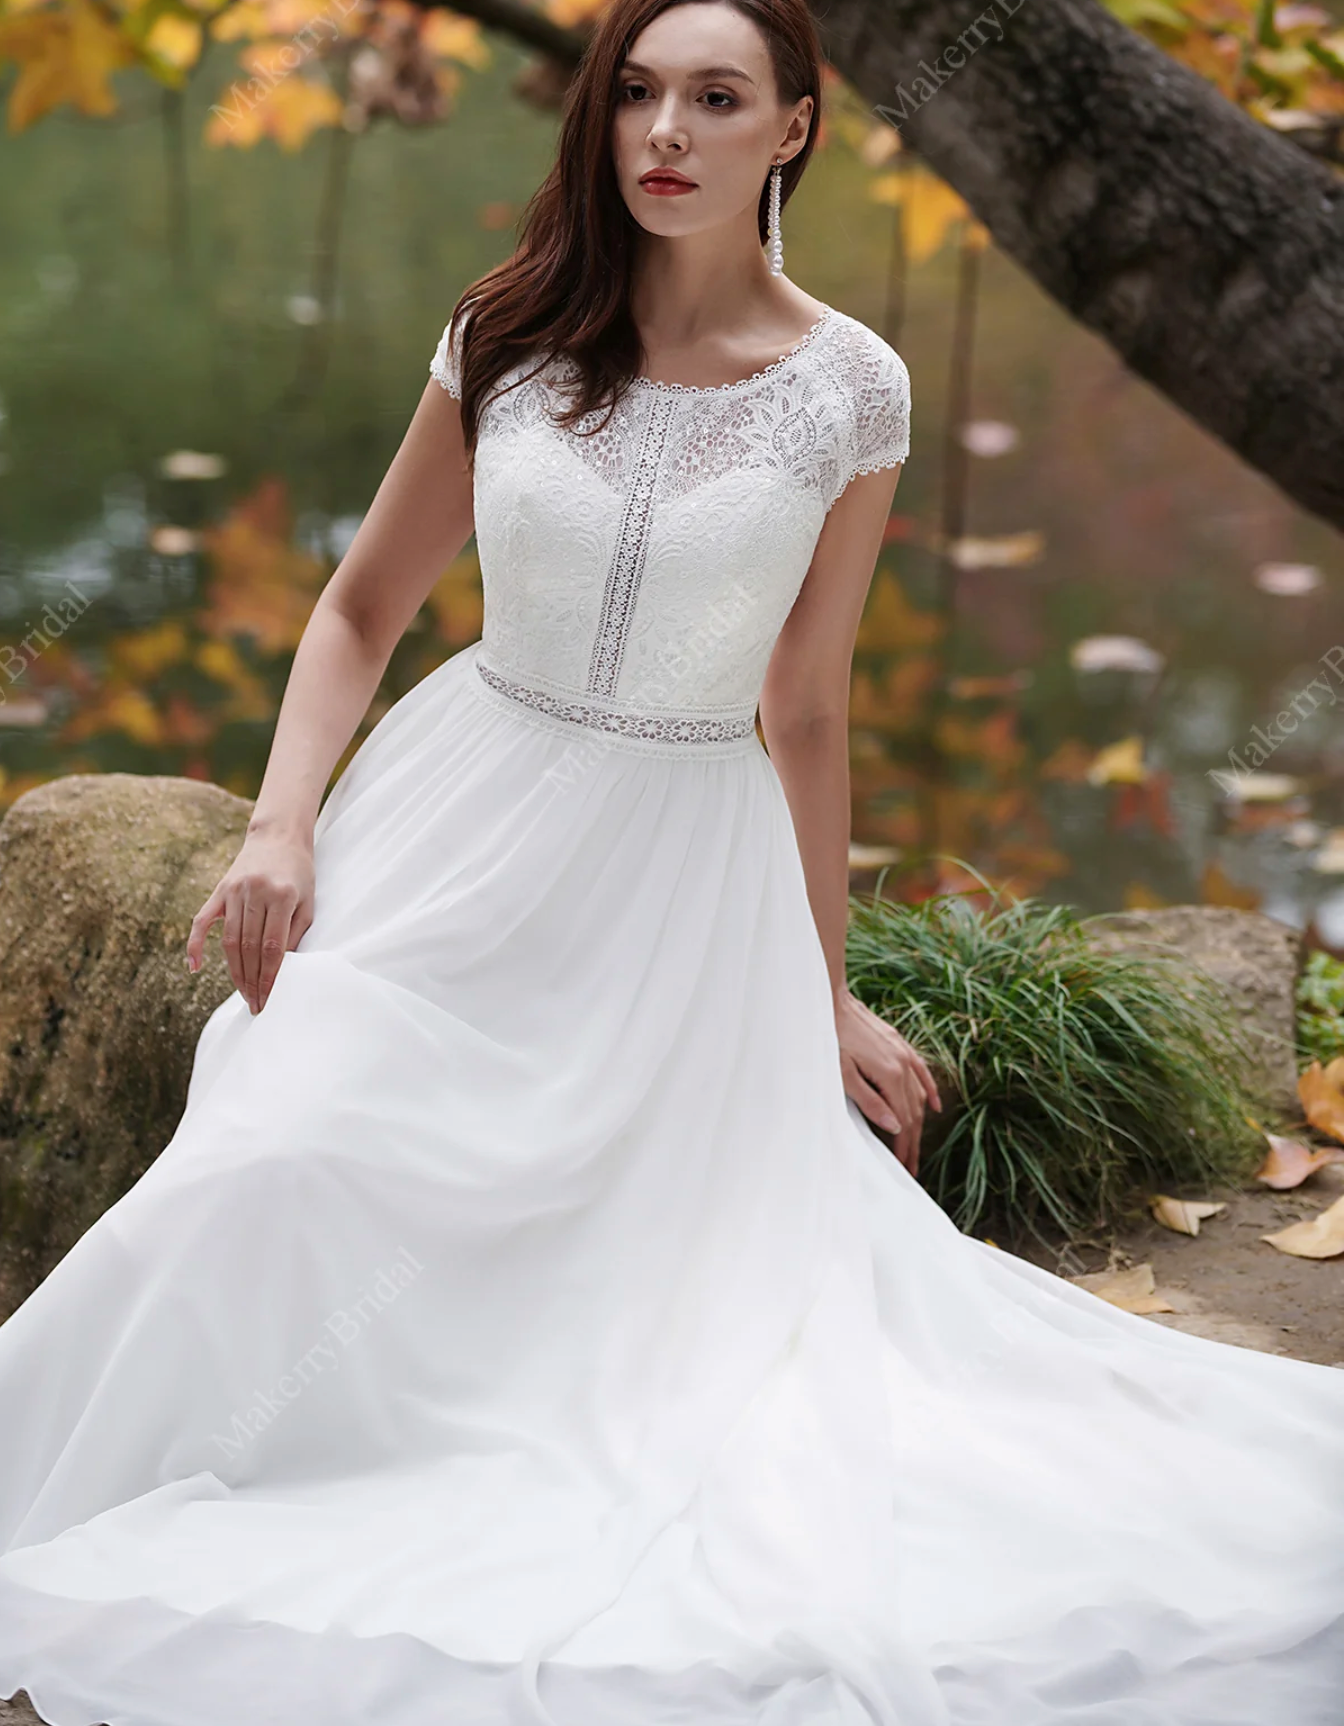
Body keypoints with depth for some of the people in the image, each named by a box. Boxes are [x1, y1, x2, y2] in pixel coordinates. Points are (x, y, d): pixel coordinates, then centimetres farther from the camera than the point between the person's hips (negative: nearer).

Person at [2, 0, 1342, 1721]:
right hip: (467, 827, 1)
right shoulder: (507, 337, -1)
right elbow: (360, 611, 7)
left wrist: (828, 996, 9)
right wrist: (283, 824, -9)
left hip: (688, 870, 0)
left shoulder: (848, 389, -4)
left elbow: (804, 715, 5)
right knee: (290, 1160, -15)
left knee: (710, 1259, -4)